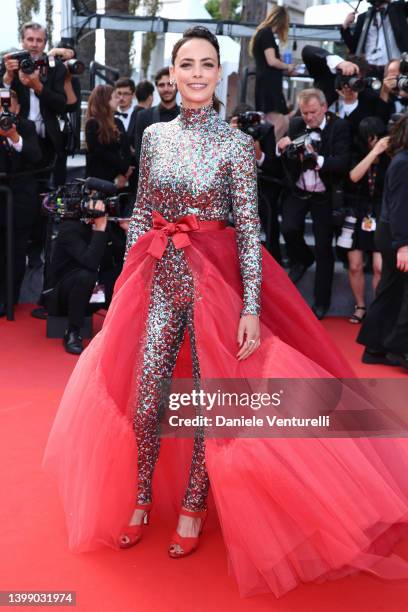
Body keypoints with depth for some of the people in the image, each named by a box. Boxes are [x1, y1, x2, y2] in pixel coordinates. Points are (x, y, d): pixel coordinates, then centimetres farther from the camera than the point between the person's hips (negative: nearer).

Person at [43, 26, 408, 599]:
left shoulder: (236, 142, -7)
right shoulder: (155, 135, 4)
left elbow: (249, 228, -10)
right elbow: (141, 214, 10)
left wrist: (251, 307, -16)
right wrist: (126, 281, 8)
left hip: (215, 276, -3)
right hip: (161, 275, 3)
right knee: (145, 395, 5)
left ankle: (193, 506, 24)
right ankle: (141, 498, 26)